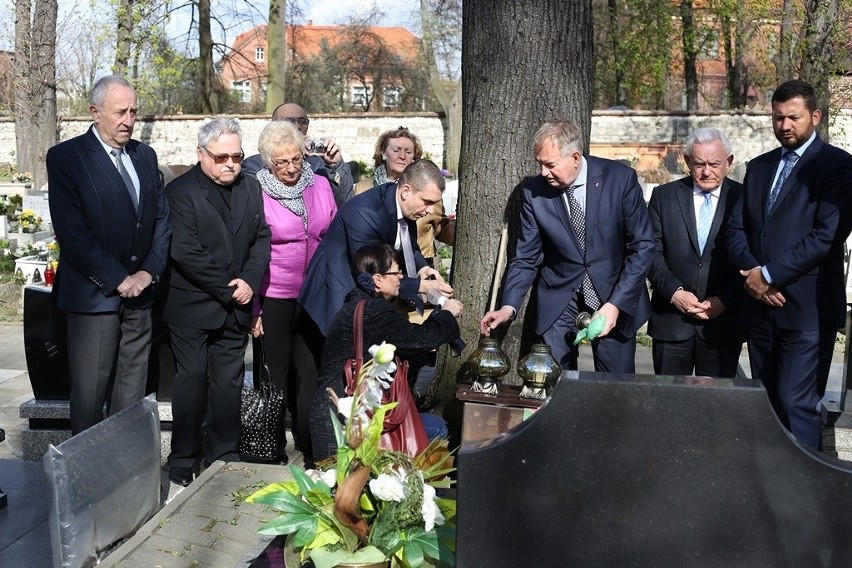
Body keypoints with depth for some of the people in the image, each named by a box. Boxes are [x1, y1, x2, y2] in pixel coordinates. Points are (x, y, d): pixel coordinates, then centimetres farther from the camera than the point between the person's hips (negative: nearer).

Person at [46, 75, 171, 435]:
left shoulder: (145, 155, 10)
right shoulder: (66, 157, -7)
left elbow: (161, 218, 10)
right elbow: (71, 231, -14)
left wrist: (150, 271, -4)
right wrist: (118, 279, -15)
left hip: (139, 290, 5)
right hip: (94, 294, -5)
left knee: (132, 390, 10)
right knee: (89, 392, 2)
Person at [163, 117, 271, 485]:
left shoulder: (250, 188, 9)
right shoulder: (181, 192, -8)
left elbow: (261, 238, 9)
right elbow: (185, 253, -15)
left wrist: (250, 280, -8)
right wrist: (227, 290, -14)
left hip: (236, 306, 5)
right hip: (191, 306, -5)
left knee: (229, 383, 9)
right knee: (192, 381, 0)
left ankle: (224, 456, 20)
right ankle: (183, 463, 13)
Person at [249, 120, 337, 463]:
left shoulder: (320, 185, 4)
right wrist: (253, 307, -5)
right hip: (275, 297, -2)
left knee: (310, 372, 3)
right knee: (277, 373, 8)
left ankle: (309, 448, 15)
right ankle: (274, 450, 21)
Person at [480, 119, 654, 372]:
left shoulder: (620, 179, -12)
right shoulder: (534, 193, -8)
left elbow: (642, 246, -8)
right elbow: (526, 258, -1)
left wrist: (616, 304, -16)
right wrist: (509, 307, -16)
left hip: (616, 297, -1)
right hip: (558, 301, 1)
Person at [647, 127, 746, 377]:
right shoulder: (664, 196, 6)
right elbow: (652, 252, 1)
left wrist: (725, 300, -11)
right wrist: (674, 292, -11)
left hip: (723, 323, -1)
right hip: (670, 321, 1)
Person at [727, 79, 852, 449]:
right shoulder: (759, 167, 16)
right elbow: (737, 229, 10)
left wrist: (769, 275, -13)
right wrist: (751, 273, -8)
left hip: (807, 308, -6)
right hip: (761, 306, 6)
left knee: (796, 405, -6)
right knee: (767, 403, 12)